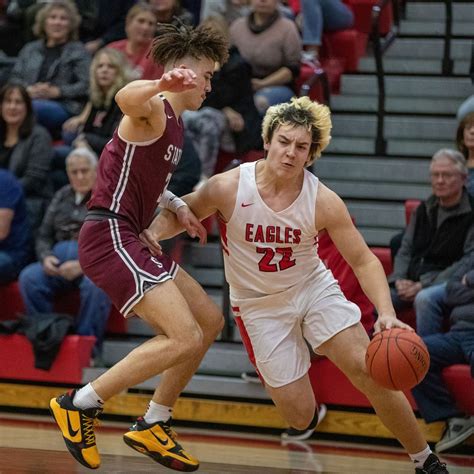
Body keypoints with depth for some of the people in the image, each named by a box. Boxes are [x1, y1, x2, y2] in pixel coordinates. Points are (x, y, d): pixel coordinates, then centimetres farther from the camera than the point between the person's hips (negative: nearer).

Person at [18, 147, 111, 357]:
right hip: (60, 260, 5)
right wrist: (46, 257, -3)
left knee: (95, 284, -39)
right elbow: (44, 235, 21)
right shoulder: (62, 197, 20)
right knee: (28, 278, -24)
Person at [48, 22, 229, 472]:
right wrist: (163, 83, -59)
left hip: (127, 241, 11)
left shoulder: (172, 122, 19)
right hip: (109, 236, -11)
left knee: (210, 321, 16)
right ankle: (79, 404, -10)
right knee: (185, 338, -19)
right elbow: (126, 99, -38)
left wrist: (175, 204, 19)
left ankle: (152, 426, 21)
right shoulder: (153, 110, -12)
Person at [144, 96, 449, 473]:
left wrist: (386, 312, -28)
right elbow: (180, 214, -2)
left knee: (370, 372, -15)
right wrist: (153, 233, -25)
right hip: (259, 304, 0)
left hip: (314, 288, 1)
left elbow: (364, 261, -12)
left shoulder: (323, 202, -18)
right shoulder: (228, 187, -20)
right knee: (300, 416, -6)